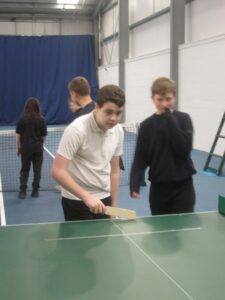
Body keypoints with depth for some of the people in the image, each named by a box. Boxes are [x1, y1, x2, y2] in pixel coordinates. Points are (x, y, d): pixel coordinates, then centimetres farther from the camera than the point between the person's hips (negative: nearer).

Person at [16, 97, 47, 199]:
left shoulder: (22, 119, -5)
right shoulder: (41, 119, -4)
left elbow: (18, 135, -3)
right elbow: (43, 136, 0)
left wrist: (18, 148, 5)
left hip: (25, 148, 0)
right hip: (38, 148, 0)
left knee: (24, 169, 9)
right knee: (37, 169, 9)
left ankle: (23, 191, 5)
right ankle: (35, 191, 12)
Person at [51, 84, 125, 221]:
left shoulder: (118, 131, 0)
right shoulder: (77, 130, -19)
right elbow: (57, 171, -22)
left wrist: (114, 205, 9)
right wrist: (86, 197, -28)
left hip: (103, 199, 6)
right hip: (77, 201, -5)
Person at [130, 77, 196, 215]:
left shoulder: (183, 119, -3)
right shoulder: (147, 125, 1)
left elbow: (184, 149, -16)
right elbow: (140, 158, 0)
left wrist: (170, 119, -16)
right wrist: (135, 184, -14)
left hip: (183, 186, -2)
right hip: (158, 187, 2)